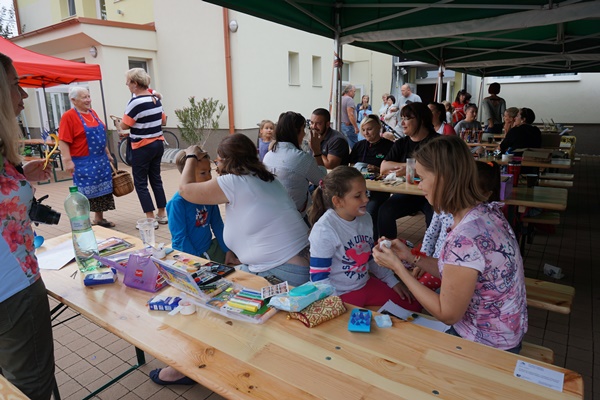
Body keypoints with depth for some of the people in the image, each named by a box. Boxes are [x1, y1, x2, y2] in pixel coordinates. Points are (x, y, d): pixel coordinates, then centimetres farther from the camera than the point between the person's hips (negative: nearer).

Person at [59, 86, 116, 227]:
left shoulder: (92, 112, 12)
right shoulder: (68, 116, -10)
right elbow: (63, 141, -15)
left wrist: (107, 153, 19)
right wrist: (68, 161, -21)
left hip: (101, 160, 7)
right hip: (83, 163, -7)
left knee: (102, 190, 12)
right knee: (85, 194, -1)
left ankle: (99, 218, 25)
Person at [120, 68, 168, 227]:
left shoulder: (135, 102, -17)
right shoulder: (156, 99, 6)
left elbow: (124, 126, -14)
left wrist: (128, 121, 6)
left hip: (142, 147, -7)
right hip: (158, 144, 8)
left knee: (140, 183, 2)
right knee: (156, 179, 14)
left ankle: (151, 219, 3)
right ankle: (162, 215, 19)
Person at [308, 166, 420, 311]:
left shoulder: (365, 218, 0)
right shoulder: (324, 231, -23)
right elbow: (319, 279, -19)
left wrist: (393, 281, 12)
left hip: (366, 283, 7)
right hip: (341, 294, -7)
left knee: (413, 306, 6)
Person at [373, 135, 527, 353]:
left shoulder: (465, 239, -34)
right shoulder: (486, 212, -7)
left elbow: (447, 315, -21)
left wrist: (398, 267, -18)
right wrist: (410, 256, 2)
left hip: (486, 345, -7)